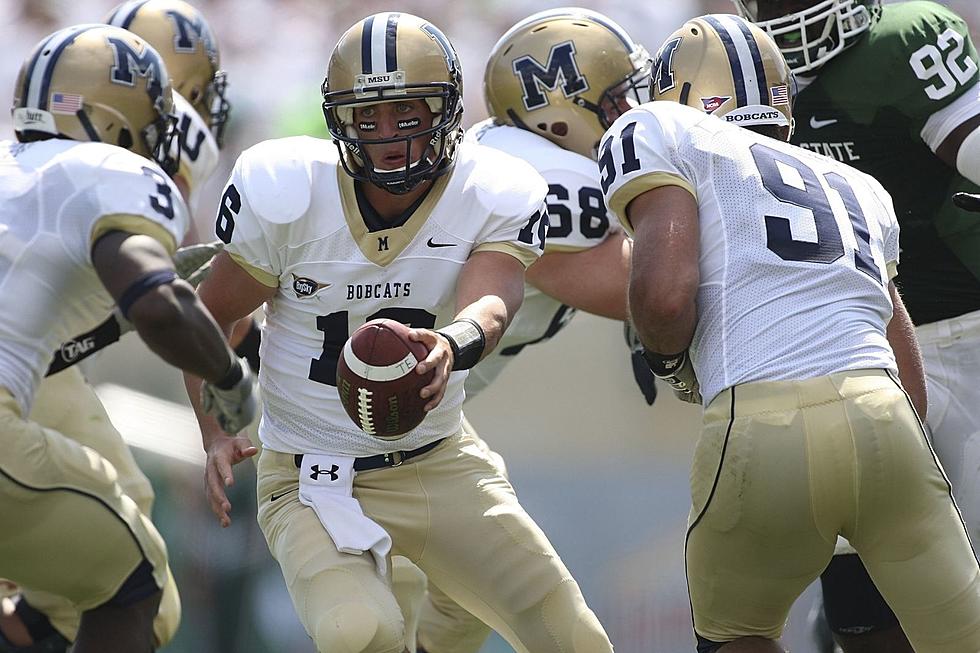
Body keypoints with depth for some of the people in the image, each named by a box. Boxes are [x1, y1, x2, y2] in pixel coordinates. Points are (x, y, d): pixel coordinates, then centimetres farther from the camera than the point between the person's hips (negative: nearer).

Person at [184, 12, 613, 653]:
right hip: (315, 480, -3)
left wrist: (449, 347, -53)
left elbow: (490, 303, -30)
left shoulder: (495, 198, -10)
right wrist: (216, 433, -15)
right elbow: (211, 318, 0)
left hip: (442, 466, 3)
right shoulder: (287, 195, -13)